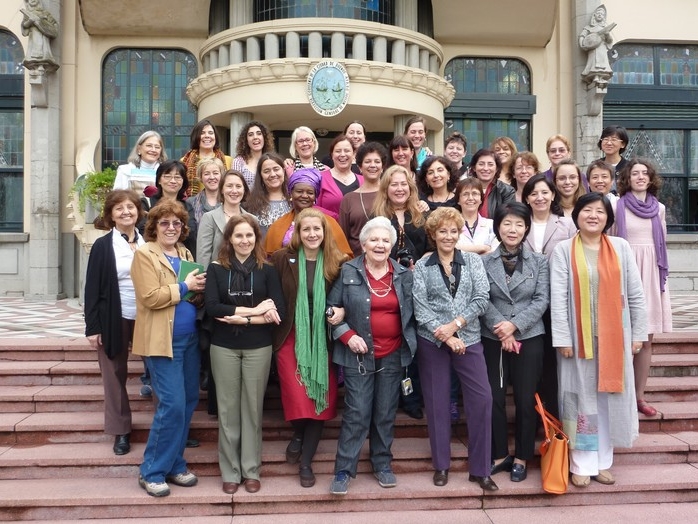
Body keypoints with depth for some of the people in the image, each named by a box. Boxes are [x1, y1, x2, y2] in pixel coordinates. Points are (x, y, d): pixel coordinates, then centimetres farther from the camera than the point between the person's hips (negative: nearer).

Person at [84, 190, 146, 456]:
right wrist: (92, 326, -9)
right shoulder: (102, 246, -2)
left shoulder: (148, 243, 4)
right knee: (115, 375, 8)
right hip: (114, 320, -1)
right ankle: (121, 431, 20)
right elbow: (92, 288, -4)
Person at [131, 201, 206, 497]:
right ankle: (152, 472, 7)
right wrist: (184, 287, -14)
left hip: (189, 338, 8)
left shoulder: (185, 254, 15)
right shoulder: (145, 254, -7)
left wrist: (199, 289, 0)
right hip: (162, 340, -7)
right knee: (172, 404, -9)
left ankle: (174, 465, 24)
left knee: (189, 401, 10)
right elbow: (151, 297, -18)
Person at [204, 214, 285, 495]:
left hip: (258, 348, 0)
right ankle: (230, 472, 20)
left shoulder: (267, 270, 0)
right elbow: (211, 307, -12)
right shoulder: (216, 268, 1)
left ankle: (251, 470, 20)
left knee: (253, 408, 7)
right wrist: (253, 309, -16)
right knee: (228, 409, 7)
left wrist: (242, 318, -15)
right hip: (224, 347, 0)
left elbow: (279, 312, -7)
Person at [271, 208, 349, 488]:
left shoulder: (337, 262, 0)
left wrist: (340, 311, -11)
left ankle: (306, 462, 20)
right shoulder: (282, 259, -2)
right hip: (291, 339, -1)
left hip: (323, 341, 1)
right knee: (298, 399, -5)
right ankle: (298, 436, 30)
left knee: (322, 399, 3)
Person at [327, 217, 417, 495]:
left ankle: (382, 464, 29)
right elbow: (331, 309, -2)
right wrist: (347, 335, -12)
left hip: (393, 355, 3)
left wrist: (409, 342, 0)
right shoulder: (348, 272, -4)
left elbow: (411, 312, 11)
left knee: (386, 413, 12)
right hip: (359, 355, -3)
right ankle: (344, 469, 13)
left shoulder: (404, 275, 4)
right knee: (356, 413, -1)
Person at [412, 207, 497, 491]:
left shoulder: (473, 261, 6)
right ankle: (441, 465, 22)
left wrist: (455, 324, -13)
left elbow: (481, 299, -2)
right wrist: (445, 336, -13)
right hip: (432, 341, -1)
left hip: (468, 339, 1)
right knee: (437, 402, 6)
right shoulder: (422, 266, 3)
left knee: (482, 398, -5)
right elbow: (420, 307, -5)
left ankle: (480, 469, 9)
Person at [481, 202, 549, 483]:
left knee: (526, 400, 5)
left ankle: (521, 457, 21)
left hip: (529, 338, 0)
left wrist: (514, 325, -15)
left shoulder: (539, 262, 3)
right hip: (493, 339, 1)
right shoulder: (485, 262, 2)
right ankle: (500, 454, 22)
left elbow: (541, 300, -4)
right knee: (494, 399, 5)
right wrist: (500, 330, -15)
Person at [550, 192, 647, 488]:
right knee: (582, 398, 4)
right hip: (579, 337, -2)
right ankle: (582, 464, 13)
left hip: (614, 337, 2)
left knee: (609, 397, 8)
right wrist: (562, 339, -12)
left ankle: (603, 462, 21)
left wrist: (638, 333, 3)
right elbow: (558, 297, -7)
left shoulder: (621, 247, 4)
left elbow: (635, 293, 5)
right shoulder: (563, 250, -2)